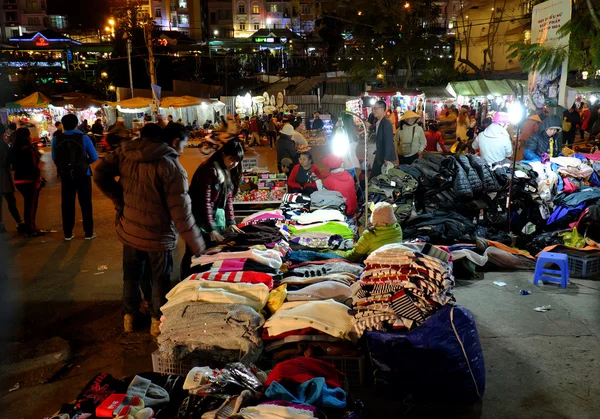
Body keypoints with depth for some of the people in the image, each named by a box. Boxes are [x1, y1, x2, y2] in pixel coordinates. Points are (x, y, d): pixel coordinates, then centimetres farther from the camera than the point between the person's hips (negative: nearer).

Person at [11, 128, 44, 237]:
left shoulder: (14, 149, 8)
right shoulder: (29, 149, -17)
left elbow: (14, 165, 14)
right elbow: (34, 166, -19)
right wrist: (38, 179, -13)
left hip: (18, 180, 8)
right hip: (29, 180, -8)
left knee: (27, 204, 20)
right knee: (32, 205, 2)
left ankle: (28, 227, 28)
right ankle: (32, 230, 8)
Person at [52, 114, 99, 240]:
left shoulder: (56, 139, -6)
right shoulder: (83, 138, -11)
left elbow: (54, 159, -3)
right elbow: (94, 157, -9)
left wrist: (64, 165, 14)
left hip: (65, 175, 2)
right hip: (83, 174, -2)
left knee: (67, 204, 11)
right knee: (86, 203, 8)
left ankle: (67, 233, 18)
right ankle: (89, 233, 12)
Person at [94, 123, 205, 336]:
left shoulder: (126, 151, -5)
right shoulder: (172, 166, -22)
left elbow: (100, 174, 0)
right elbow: (181, 211, -22)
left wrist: (120, 201, 4)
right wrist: (196, 243, -14)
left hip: (129, 229, 5)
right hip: (158, 235, -5)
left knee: (131, 276, 23)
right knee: (160, 280, 15)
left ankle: (129, 316, 39)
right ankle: (158, 322, 29)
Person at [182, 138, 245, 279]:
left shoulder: (230, 172, 7)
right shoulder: (209, 170, -19)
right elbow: (204, 201, -20)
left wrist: (231, 222, 2)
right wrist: (210, 229, -21)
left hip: (218, 218, 8)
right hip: (201, 219, -7)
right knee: (194, 253, 1)